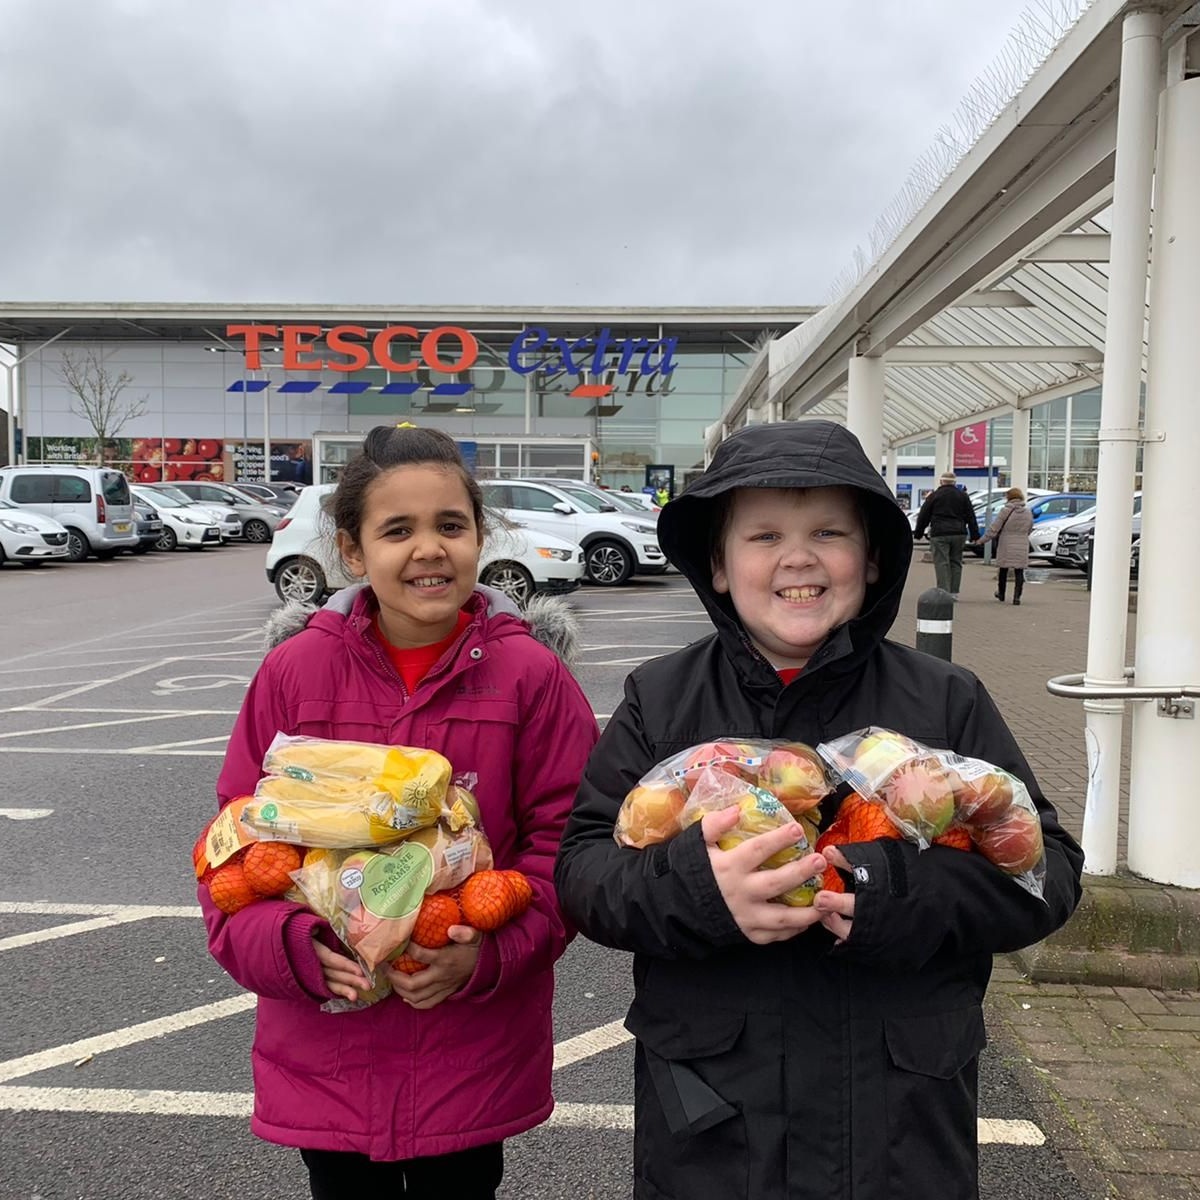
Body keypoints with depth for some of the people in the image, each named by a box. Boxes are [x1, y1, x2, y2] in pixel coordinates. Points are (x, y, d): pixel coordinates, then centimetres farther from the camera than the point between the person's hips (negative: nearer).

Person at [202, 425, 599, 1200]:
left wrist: (489, 953, -20)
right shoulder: (295, 672, -6)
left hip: (475, 1054, -1)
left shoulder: (532, 676, -10)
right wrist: (290, 944, -17)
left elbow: (567, 840, -6)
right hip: (324, 1055, 1)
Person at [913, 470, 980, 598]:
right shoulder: (963, 495, 12)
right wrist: (975, 535, 13)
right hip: (959, 534, 3)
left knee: (941, 563, -6)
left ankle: (944, 592, -14)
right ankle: (954, 593, 9)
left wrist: (918, 533, 13)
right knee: (956, 562, 10)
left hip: (939, 534, -3)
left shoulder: (934, 495, 3)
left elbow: (923, 516, 5)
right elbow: (970, 517, 11)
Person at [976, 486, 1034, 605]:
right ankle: (1017, 596, -8)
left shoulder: (1005, 511, -10)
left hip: (1006, 547, -2)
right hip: (1022, 548, 2)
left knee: (1003, 570, 13)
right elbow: (1029, 530, 13)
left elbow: (993, 529, -11)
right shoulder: (1028, 513, 4)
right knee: (1019, 572, 2)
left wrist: (981, 540, -4)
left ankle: (1001, 594, 26)